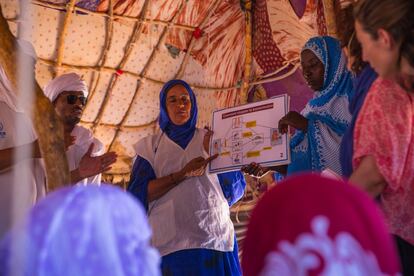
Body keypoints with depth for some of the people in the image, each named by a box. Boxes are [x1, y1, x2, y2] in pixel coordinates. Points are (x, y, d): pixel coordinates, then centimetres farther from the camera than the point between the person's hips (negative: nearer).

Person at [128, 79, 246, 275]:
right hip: (170, 244, -1)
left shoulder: (211, 140, 11)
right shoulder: (150, 146, 8)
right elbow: (137, 194, -6)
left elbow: (236, 189, 6)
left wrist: (217, 154, -7)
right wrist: (183, 173, -14)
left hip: (215, 239, 1)